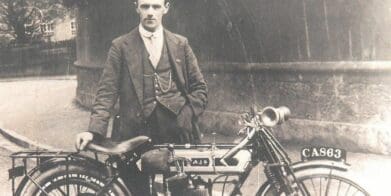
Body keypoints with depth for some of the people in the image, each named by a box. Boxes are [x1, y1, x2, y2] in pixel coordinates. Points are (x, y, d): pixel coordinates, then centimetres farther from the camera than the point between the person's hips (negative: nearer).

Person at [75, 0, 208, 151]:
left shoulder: (180, 44, 9)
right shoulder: (120, 46, 3)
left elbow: (199, 88, 12)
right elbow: (107, 92, -3)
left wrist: (186, 118, -2)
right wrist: (94, 130, -16)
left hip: (178, 135, 2)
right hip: (135, 136, -1)